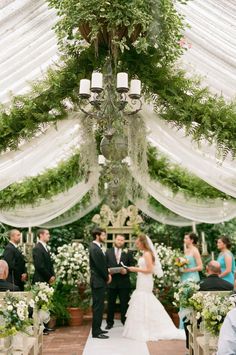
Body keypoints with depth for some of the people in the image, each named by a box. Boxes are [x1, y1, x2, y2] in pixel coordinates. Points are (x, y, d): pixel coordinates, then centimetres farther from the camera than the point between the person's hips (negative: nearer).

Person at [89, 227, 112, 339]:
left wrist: (107, 274, 6)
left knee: (99, 306, 16)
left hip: (100, 280, 10)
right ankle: (96, 332, 1)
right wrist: (107, 277, -6)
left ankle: (97, 329, 25)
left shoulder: (97, 247, 13)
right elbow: (99, 266, -19)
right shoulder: (94, 249, -19)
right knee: (98, 307, -5)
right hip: (98, 281, -10)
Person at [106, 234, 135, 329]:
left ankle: (125, 321, 18)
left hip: (124, 282, -1)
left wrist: (126, 270, -16)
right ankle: (110, 322, 20)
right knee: (111, 303, 8)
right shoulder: (108, 252, 7)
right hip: (112, 281, 1)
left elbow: (132, 265, 1)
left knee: (124, 303, 6)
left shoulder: (128, 252, 4)